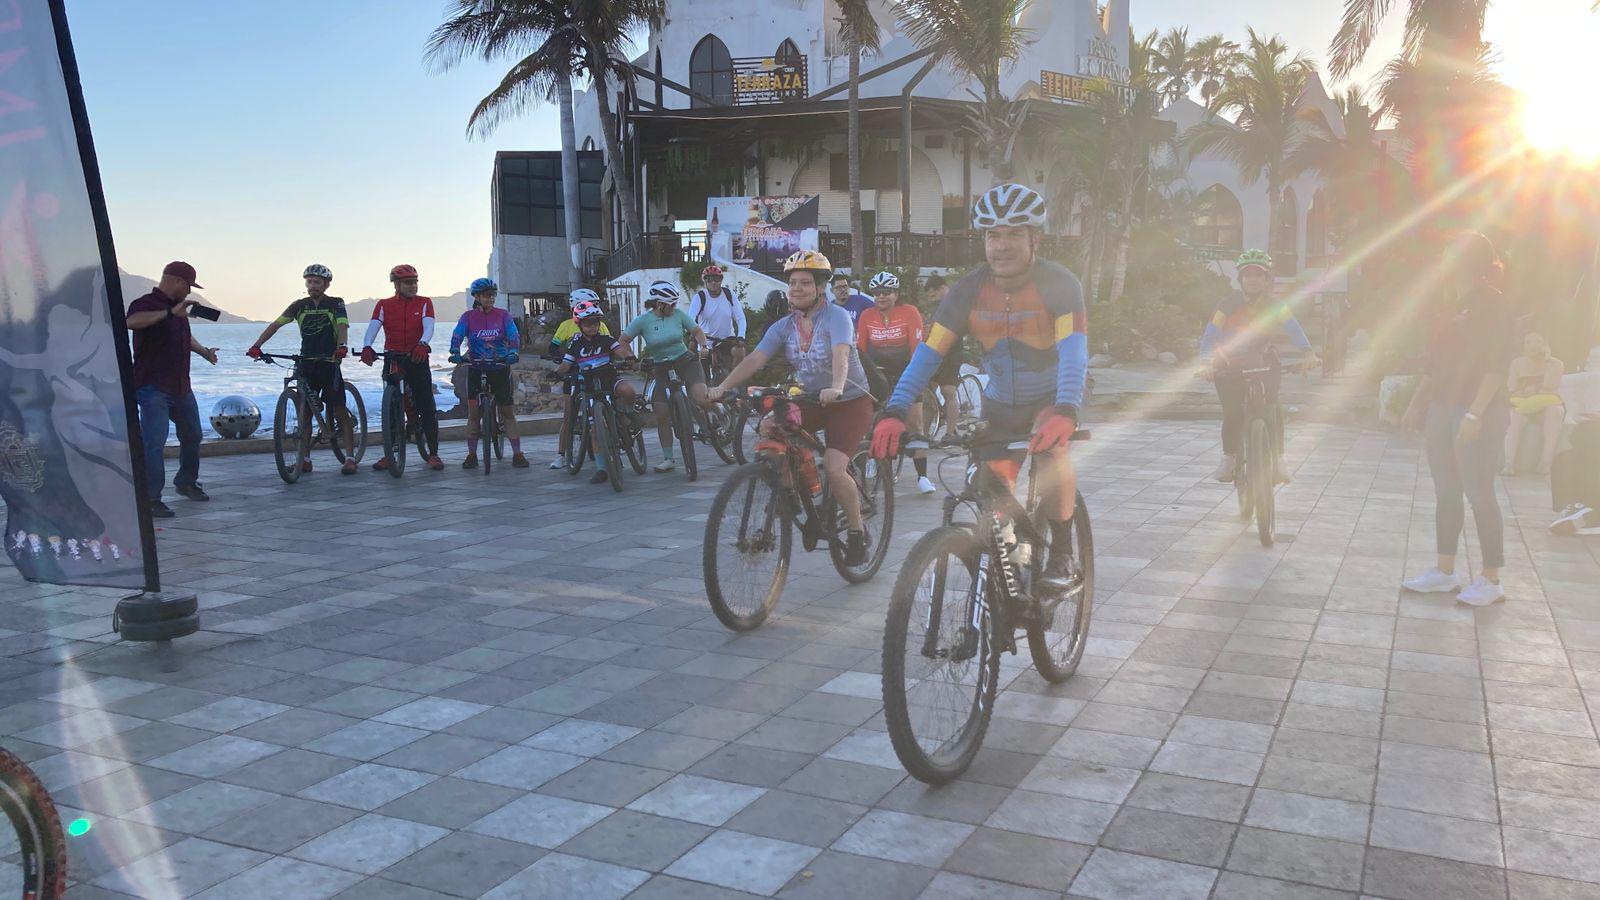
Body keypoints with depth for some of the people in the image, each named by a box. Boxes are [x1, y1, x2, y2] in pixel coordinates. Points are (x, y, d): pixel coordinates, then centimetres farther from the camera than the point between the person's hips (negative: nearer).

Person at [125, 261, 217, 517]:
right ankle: (151, 499, -10)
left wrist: (203, 351, 41)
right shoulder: (146, 304, -12)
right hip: (153, 388, -9)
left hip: (181, 386, 9)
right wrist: (170, 312, -38)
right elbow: (132, 322, -37)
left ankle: (186, 482, 38)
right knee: (154, 443, -13)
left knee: (192, 436, 20)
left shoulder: (178, 307, 17)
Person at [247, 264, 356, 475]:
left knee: (339, 410, -6)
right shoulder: (300, 305, 9)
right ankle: (305, 459, 10)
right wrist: (256, 346, -10)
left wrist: (342, 346, -36)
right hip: (306, 363, 4)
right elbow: (275, 324, 3)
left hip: (329, 363, -4)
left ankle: (350, 458, -4)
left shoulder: (335, 304, 1)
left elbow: (342, 326, -15)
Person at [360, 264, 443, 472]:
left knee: (427, 408, -3)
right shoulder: (384, 305, 5)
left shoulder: (424, 303, 3)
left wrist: (422, 344, -34)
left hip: (417, 359, -1)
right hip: (392, 359, 1)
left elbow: (428, 327, -13)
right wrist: (367, 347, -29)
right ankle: (389, 455, 12)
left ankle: (433, 453, 5)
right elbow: (373, 327, -8)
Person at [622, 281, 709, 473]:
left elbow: (697, 331, 7)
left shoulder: (678, 314, -4)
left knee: (701, 399, -27)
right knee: (662, 415, -3)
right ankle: (668, 459, 9)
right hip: (661, 369, 1)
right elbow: (622, 342, -5)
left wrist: (702, 345, -12)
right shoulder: (643, 320, -7)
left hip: (685, 360, -1)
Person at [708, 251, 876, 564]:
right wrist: (723, 387, -26)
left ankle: (857, 530, 0)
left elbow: (841, 355, -34)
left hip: (850, 401, -6)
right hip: (810, 400, 6)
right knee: (768, 428, -19)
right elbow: (754, 359, -11)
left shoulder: (837, 317, -16)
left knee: (834, 468, -23)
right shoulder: (784, 326, 0)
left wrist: (836, 388, -54)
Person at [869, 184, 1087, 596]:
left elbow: (1074, 352, -34)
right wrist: (895, 414, -34)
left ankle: (1062, 555, -15)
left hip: (1051, 397, -3)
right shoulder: (969, 290, -14)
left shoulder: (1059, 284, -22)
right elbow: (928, 353, -20)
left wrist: (1065, 413, -52)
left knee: (1051, 451, -32)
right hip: (1000, 403, 4)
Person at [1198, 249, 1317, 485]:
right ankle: (1229, 457, 8)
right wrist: (1206, 364, -43)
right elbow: (1210, 336, -25)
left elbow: (1293, 327, -27)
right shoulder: (1227, 306, -15)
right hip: (1230, 366, -1)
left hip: (1263, 363, 1)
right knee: (1232, 413, -14)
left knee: (1271, 409, -18)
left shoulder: (1274, 306, -11)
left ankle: (1278, 459, -6)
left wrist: (1308, 352, -45)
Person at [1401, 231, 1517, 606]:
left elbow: (1496, 364, -17)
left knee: (1479, 493, -5)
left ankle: (1491, 580, 3)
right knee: (1446, 494, 10)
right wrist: (1417, 404, 18)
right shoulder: (1456, 307, 15)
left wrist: (1475, 413, -24)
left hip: (1478, 413, -8)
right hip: (1442, 410, 8)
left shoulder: (1492, 303, -10)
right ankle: (1445, 572, 17)